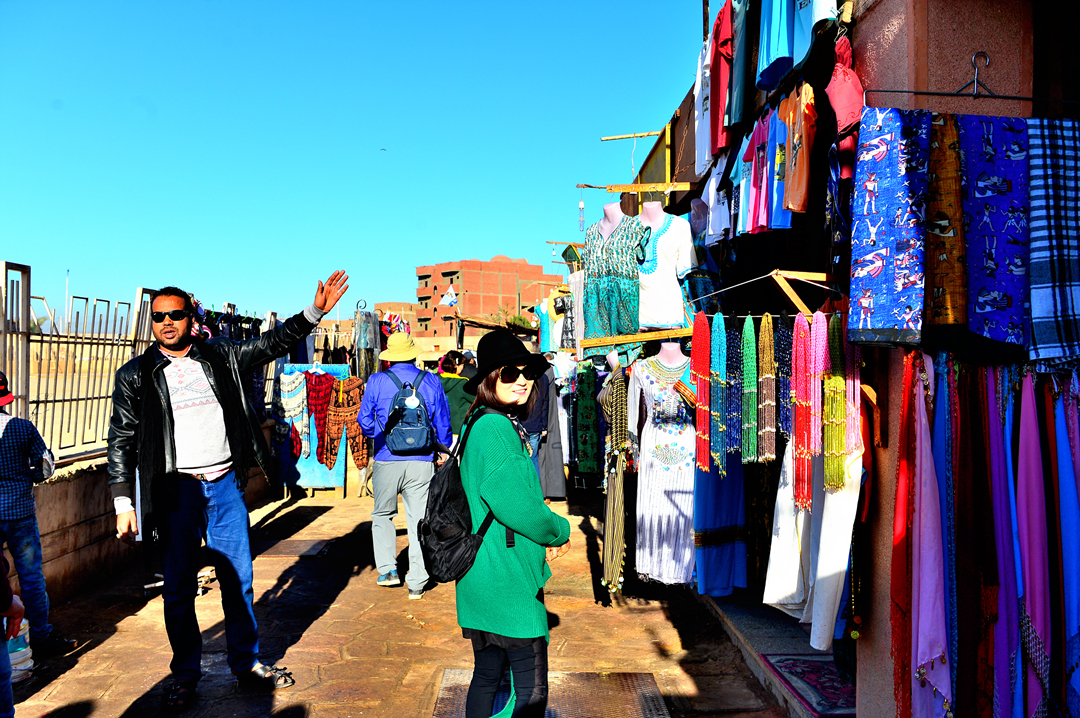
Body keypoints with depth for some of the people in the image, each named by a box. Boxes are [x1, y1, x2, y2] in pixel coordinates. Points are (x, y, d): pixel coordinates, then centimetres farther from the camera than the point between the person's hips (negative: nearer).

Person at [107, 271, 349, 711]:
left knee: (239, 579, 10)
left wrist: (315, 311, -4)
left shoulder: (221, 356, 6)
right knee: (178, 588, 5)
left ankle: (246, 664, 25)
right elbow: (122, 440, 3)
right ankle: (185, 675, 23)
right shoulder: (136, 375, 2)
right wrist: (123, 502, -3)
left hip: (226, 483, 2)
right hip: (177, 490, -2)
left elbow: (273, 342, 9)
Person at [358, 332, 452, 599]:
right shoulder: (432, 382, 1)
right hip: (421, 462, 1)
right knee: (419, 521, 6)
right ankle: (417, 583, 8)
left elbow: (365, 421, 0)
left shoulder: (377, 381, -2)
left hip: (387, 460, 0)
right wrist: (444, 450, 24)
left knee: (382, 515, 20)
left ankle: (388, 569, 15)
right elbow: (443, 424, 7)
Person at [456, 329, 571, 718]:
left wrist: (542, 539, 7)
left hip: (486, 581, 10)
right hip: (508, 582, -10)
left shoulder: (500, 425, 13)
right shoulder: (494, 427, -19)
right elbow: (515, 505, -25)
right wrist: (559, 531, -7)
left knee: (487, 675, 20)